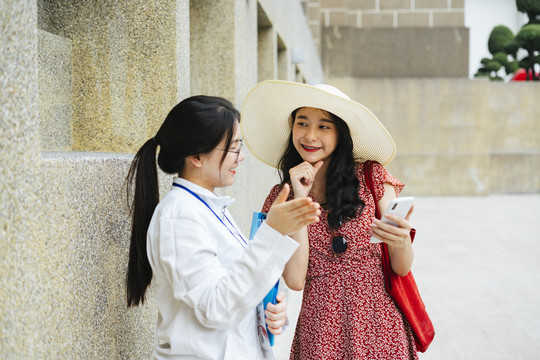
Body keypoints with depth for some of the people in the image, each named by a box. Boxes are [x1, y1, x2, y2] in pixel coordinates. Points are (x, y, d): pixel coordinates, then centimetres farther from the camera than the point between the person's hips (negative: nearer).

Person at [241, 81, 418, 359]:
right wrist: (300, 199, -11)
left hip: (380, 329, 0)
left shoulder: (371, 177, -2)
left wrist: (402, 241, -25)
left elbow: (402, 268, -3)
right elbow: (295, 279, -10)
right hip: (321, 332, 1)